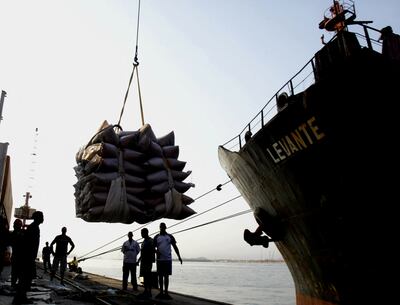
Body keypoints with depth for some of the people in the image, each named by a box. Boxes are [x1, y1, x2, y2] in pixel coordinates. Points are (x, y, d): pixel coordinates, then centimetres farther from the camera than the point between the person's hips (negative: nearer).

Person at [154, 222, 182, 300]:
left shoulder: (170, 237, 7)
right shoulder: (156, 237, 6)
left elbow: (175, 247, 7)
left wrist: (179, 257, 0)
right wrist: (156, 251, -18)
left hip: (168, 259, 0)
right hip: (159, 259, 0)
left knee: (166, 276, 2)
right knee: (160, 276, 5)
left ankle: (166, 292, 8)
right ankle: (161, 292, 13)